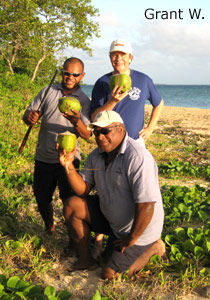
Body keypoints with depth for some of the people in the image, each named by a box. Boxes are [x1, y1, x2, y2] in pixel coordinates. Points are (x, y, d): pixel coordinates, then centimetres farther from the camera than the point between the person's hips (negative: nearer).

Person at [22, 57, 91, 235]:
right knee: (42, 199, 12)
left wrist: (77, 122, -32)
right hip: (43, 158, 3)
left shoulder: (84, 101, -1)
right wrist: (30, 117, -21)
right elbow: (27, 116, 5)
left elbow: (87, 135, -9)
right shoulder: (48, 92, 6)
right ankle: (49, 227, 40)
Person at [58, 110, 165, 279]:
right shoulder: (97, 155, -1)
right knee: (72, 205, -6)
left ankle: (153, 248, 13)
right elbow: (83, 189, -3)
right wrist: (69, 165, -19)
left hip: (138, 227, -8)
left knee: (109, 274, -5)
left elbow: (146, 205, -31)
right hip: (110, 218, 8)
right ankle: (85, 260, 9)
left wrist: (132, 239, -21)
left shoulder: (137, 158, -29)